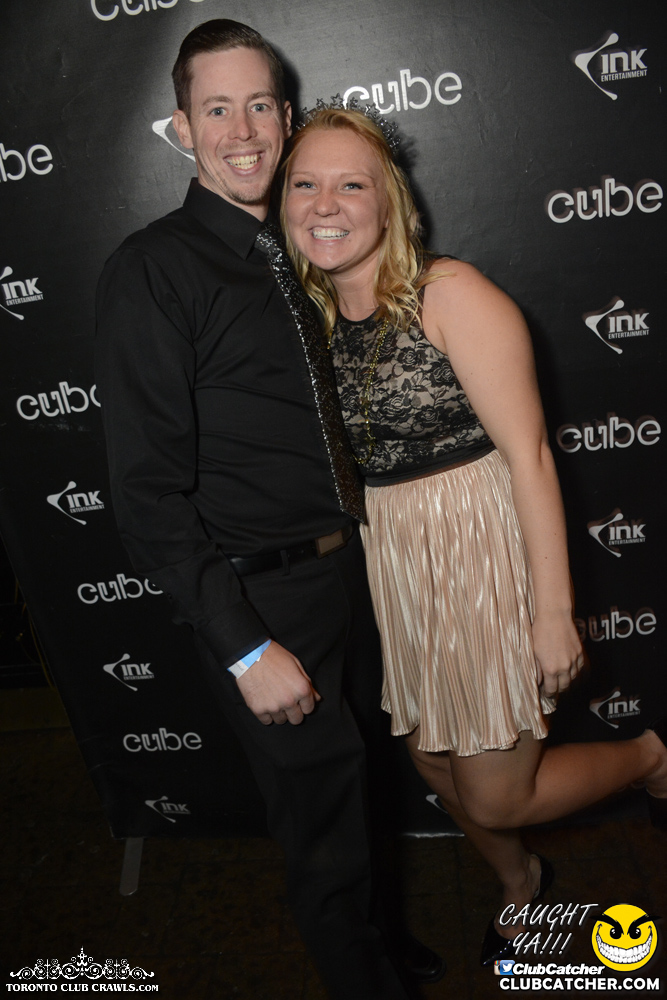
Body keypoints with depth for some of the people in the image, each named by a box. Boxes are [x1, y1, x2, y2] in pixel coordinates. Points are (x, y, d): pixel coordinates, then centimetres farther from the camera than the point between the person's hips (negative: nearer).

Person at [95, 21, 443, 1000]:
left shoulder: (291, 256, 10)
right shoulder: (153, 268, -13)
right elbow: (149, 494, -17)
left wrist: (359, 548, 9)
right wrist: (245, 649, -19)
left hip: (348, 574, 7)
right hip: (263, 601, -7)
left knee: (355, 778, 26)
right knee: (325, 822, 10)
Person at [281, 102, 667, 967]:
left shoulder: (451, 294, -16)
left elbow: (529, 453, -18)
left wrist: (553, 608, -18)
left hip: (480, 554, -6)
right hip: (387, 570, 6)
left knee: (494, 796, 5)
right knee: (437, 766, 21)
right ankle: (520, 884, 53)